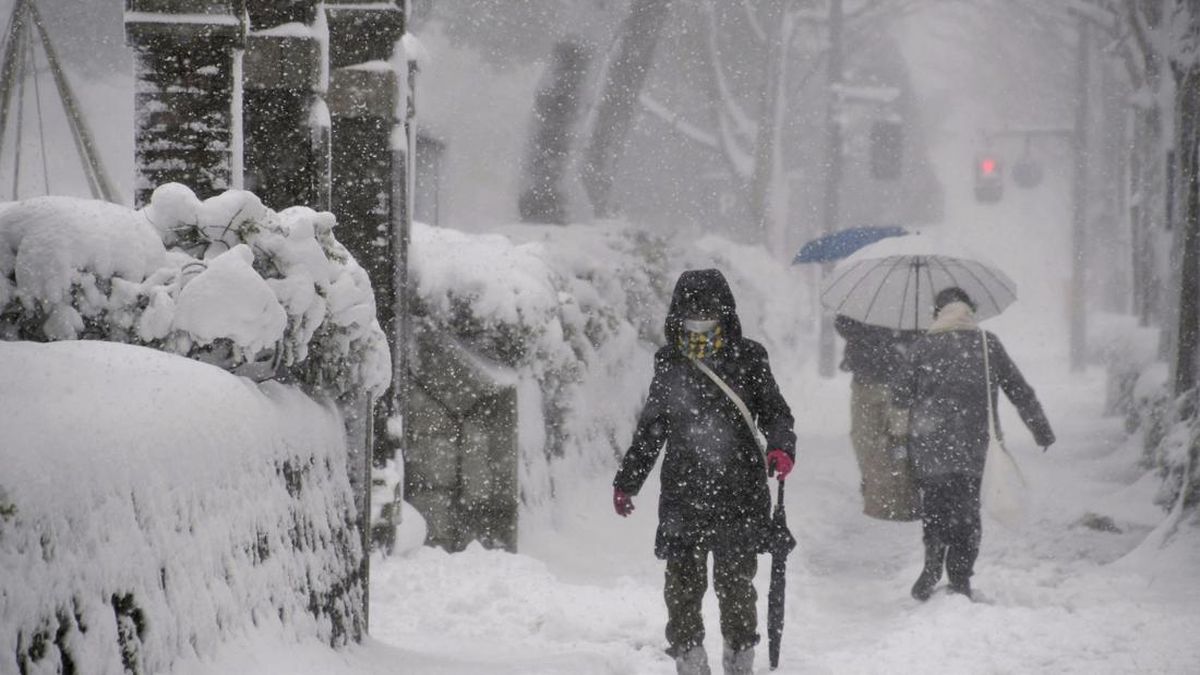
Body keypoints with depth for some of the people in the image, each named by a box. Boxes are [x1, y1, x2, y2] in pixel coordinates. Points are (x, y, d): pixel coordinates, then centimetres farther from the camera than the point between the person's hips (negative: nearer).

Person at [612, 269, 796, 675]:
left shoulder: (747, 359, 3)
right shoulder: (669, 365, 11)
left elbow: (774, 411, 5)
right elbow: (650, 430, 19)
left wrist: (781, 447, -16)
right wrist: (626, 481, 20)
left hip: (739, 493, -2)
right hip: (682, 494, 2)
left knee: (736, 581, 2)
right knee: (683, 582, -1)